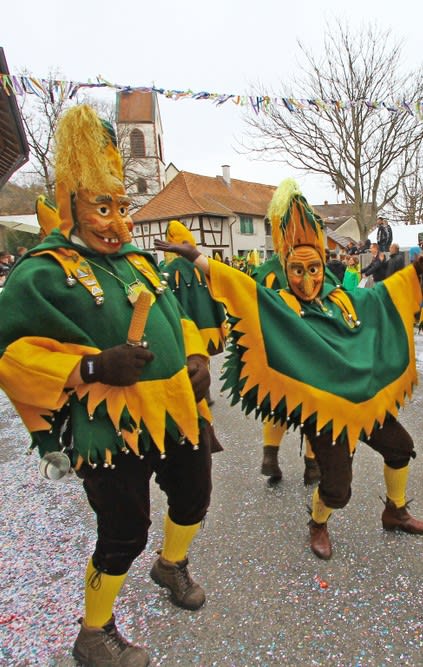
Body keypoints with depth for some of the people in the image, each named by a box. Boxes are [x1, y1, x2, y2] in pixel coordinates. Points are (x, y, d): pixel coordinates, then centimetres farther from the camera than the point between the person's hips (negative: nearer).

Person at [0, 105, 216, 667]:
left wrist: (196, 357, 0)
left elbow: (176, 319, 19)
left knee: (193, 499, 24)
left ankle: (171, 565, 57)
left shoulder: (139, 262, 11)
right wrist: (91, 367, -29)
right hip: (112, 429, -7)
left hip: (179, 413, 8)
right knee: (124, 536, 7)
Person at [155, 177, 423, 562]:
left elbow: (389, 288, 14)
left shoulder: (345, 300, 4)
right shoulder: (280, 306, -11)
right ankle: (318, 526, 34)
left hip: (368, 400, 7)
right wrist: (192, 255, -23)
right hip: (325, 409, -6)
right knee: (337, 490, -3)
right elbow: (240, 285, -18)